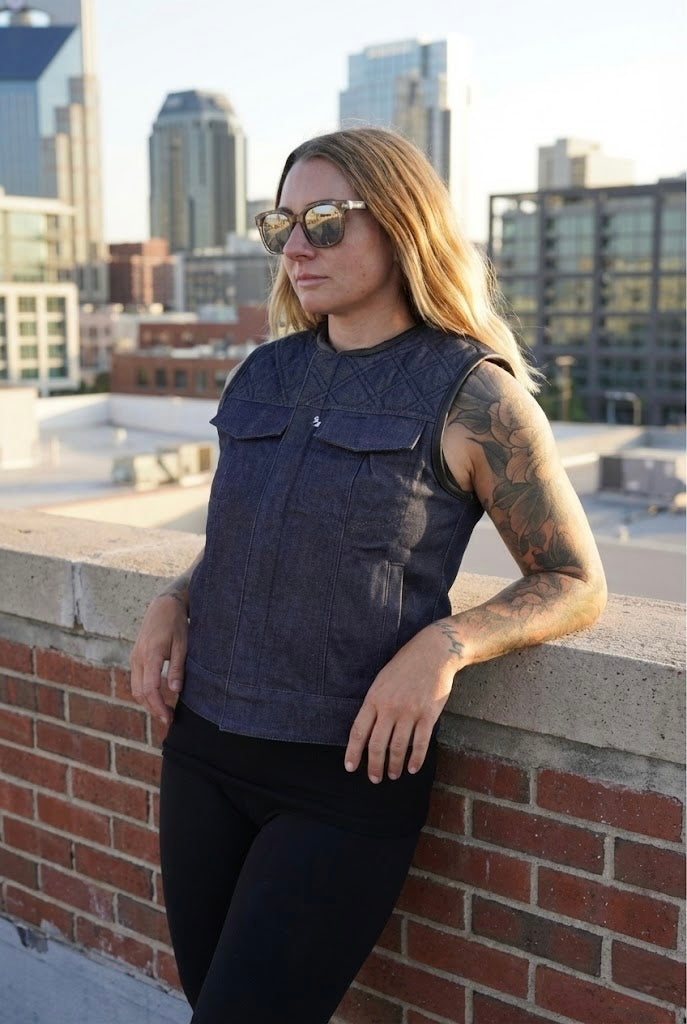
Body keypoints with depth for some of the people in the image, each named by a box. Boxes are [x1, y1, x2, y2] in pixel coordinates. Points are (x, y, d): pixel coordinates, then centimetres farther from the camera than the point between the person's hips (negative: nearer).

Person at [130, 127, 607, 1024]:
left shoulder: (473, 393, -9)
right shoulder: (265, 375, 7)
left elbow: (575, 582, -5)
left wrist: (446, 643, -22)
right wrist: (174, 602, 0)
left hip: (348, 774, -6)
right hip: (204, 749, 6)